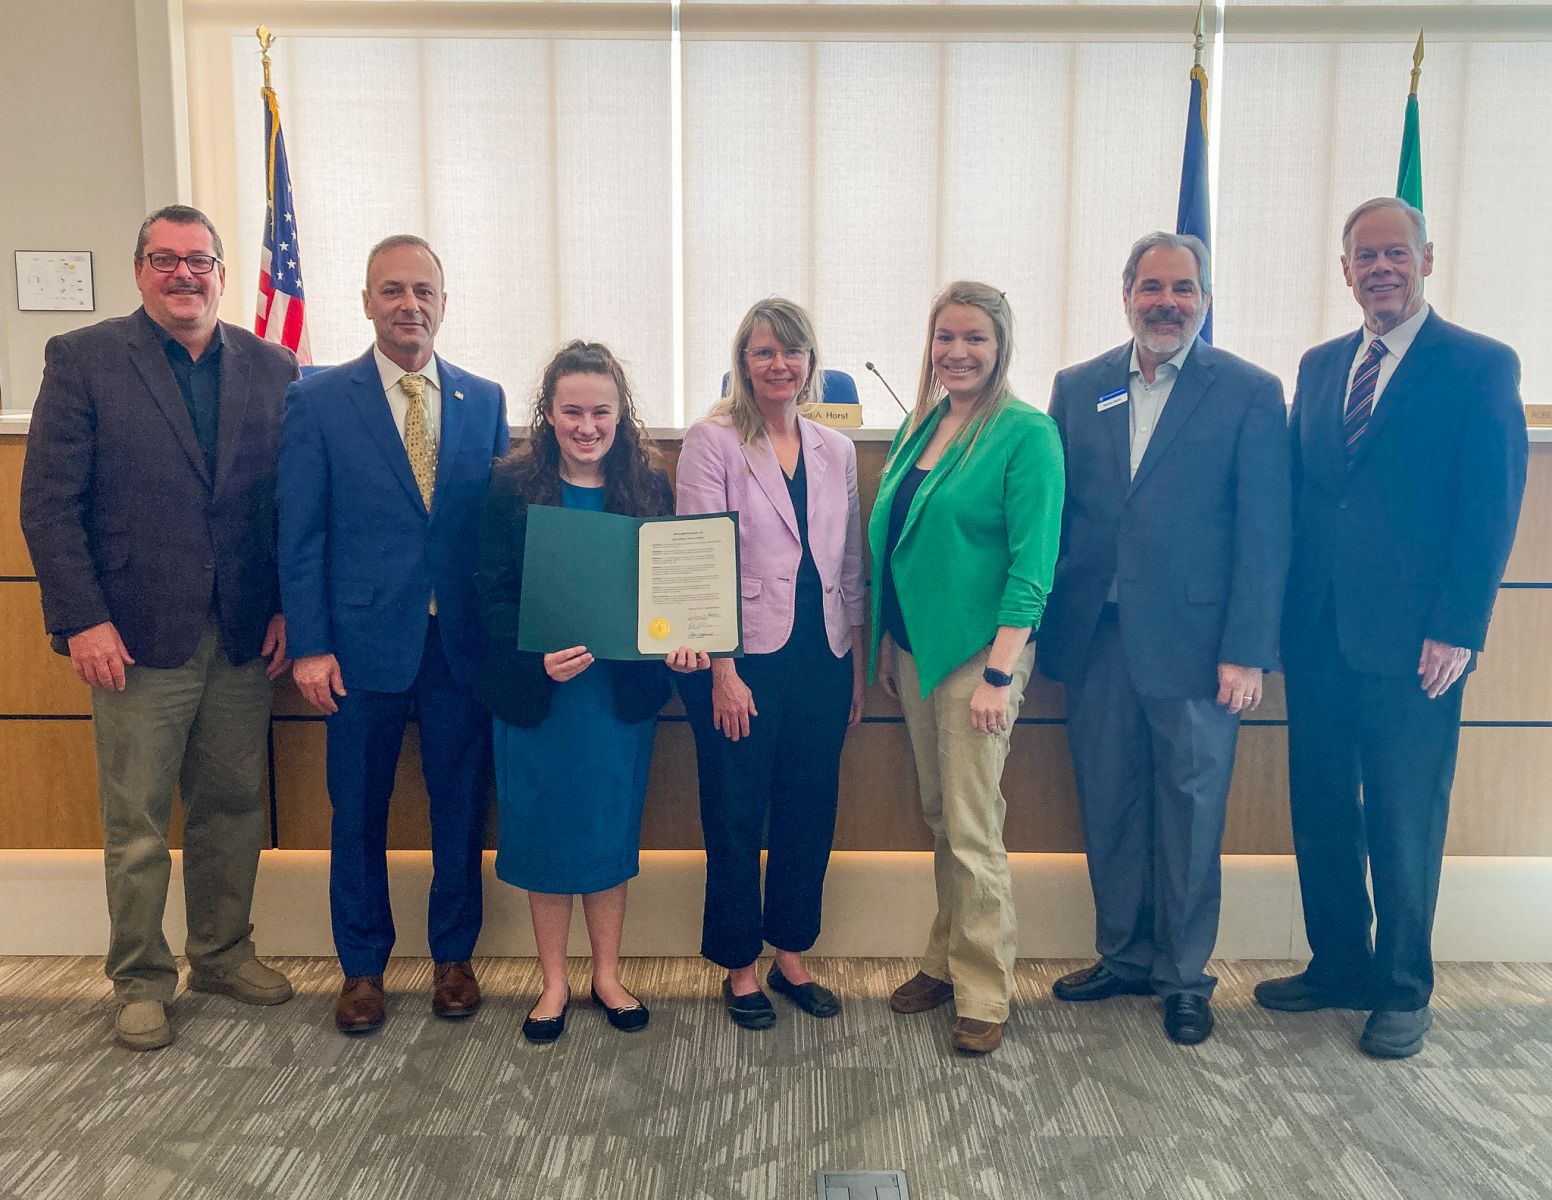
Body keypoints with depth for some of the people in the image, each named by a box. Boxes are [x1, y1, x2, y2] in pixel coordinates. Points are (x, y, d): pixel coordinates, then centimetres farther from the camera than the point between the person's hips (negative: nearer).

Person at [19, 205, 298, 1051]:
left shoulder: (271, 369, 7)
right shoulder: (83, 360, 0)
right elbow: (48, 502, -4)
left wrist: (287, 608, 0)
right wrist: (82, 621, -11)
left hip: (244, 638, 3)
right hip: (137, 636, -3)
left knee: (235, 811, 13)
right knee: (136, 827, 8)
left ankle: (223, 952, 32)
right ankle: (140, 982, 25)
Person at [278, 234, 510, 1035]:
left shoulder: (485, 401, 6)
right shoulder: (318, 401, 1)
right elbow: (300, 534, -1)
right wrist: (309, 645, -7)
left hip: (463, 643, 2)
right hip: (365, 642, -1)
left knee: (460, 805, 11)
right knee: (358, 813, 10)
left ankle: (454, 955, 30)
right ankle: (362, 968, 29)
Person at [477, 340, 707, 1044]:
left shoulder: (649, 487, -1)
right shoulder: (511, 485, -5)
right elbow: (492, 596, -8)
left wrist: (678, 644, -20)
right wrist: (538, 656, -25)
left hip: (623, 690, 1)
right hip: (534, 690, -1)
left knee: (611, 829, 12)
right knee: (543, 832, 10)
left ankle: (607, 974, 32)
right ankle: (554, 981, 29)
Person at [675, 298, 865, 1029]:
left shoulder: (836, 450, 10)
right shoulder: (712, 441, -4)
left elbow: (850, 565, 13)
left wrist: (857, 667, 11)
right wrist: (721, 672, -14)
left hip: (822, 659, 5)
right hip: (745, 659, -4)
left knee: (810, 812, 12)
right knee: (736, 818, 7)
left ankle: (791, 956, 30)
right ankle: (740, 968, 25)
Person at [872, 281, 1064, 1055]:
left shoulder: (1026, 434, -10)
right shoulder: (921, 427, 11)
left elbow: (1032, 561, -14)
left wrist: (999, 672, -19)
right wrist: (886, 642, 13)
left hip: (978, 650, -6)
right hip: (915, 645, 7)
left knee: (972, 830, 0)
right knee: (939, 815, 16)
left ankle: (983, 993, 16)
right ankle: (944, 961, 31)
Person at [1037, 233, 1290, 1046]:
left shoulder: (1250, 393, -1)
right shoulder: (1078, 387, 8)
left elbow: (1263, 535, -5)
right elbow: (1054, 510, 8)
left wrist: (1246, 652, -10)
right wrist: (1043, 622, 2)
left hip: (1193, 644, -3)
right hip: (1096, 638, 3)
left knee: (1190, 819, 9)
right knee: (1108, 811, 13)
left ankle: (1185, 977, 27)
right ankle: (1124, 956, 32)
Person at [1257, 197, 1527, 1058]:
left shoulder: (1481, 367, -2)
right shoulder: (1319, 368, 13)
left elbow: (1492, 511, -7)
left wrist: (1457, 631, -13)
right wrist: (1285, 614, 6)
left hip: (1411, 643, -5)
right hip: (1317, 634, 5)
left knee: (1405, 824, 6)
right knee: (1320, 813, 12)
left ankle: (1402, 992, 22)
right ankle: (1337, 966, 29)